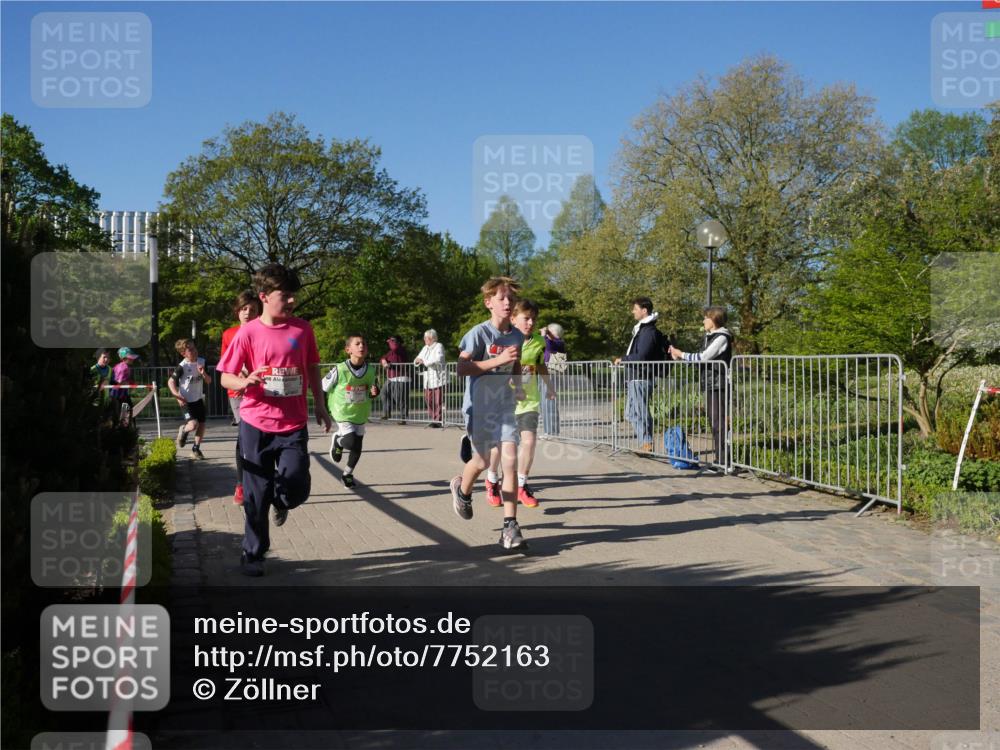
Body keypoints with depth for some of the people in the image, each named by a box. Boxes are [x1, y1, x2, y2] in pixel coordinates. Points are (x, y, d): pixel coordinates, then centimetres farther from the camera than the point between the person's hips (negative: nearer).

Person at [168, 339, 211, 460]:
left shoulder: (202, 362, 1)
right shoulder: (182, 367, -16)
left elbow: (209, 381, 5)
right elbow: (171, 381, -12)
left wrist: (203, 373, -15)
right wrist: (177, 396, -22)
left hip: (199, 399, 6)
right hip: (186, 401, -6)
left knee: (202, 424, 6)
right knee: (193, 425, -19)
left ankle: (196, 448, 23)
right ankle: (183, 430, 16)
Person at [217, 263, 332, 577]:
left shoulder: (302, 329, 0)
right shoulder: (248, 333, -6)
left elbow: (312, 369, 13)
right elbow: (225, 377, -2)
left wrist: (320, 406, 13)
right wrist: (245, 381, -23)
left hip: (294, 424, 1)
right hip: (256, 424, -1)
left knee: (296, 488, -9)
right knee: (257, 493, 6)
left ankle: (281, 501, 28)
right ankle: (252, 554, 23)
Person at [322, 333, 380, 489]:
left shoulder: (370, 370, -7)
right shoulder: (339, 370, -19)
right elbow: (323, 389, -6)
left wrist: (374, 393, -15)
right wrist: (325, 410, -1)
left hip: (361, 413, 4)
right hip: (343, 413, -4)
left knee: (357, 447, 10)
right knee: (352, 442, -18)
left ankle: (348, 474, 34)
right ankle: (337, 441, 18)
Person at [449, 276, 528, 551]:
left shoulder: (517, 336, 5)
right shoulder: (479, 333, -13)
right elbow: (462, 369, -21)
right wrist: (498, 360, -27)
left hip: (505, 406, 4)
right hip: (479, 406, -4)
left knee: (511, 462, -7)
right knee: (483, 461, 7)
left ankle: (510, 528, -5)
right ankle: (462, 489, 42)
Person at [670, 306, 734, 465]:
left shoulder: (722, 337, -11)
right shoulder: (710, 337, 18)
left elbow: (703, 357, -16)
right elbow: (702, 358, 16)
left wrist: (681, 354, -8)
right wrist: (680, 356, 10)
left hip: (718, 384, -10)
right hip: (710, 384, 10)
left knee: (719, 421, -9)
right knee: (714, 421, 11)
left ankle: (722, 458, -8)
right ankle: (719, 457, 17)